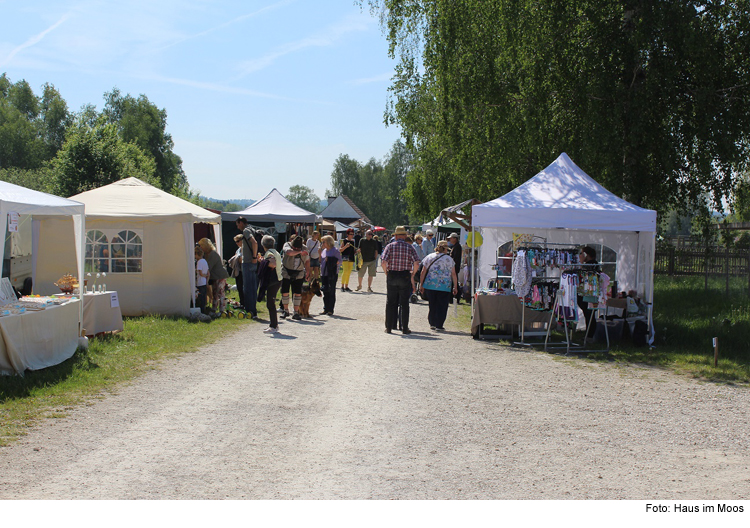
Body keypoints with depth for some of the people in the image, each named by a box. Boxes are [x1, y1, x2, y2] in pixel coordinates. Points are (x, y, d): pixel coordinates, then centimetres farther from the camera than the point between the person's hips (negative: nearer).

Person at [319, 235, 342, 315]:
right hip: (324, 274, 7)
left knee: (331, 292, -3)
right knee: (325, 292, 8)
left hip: (332, 274, -7)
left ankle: (330, 310, 2)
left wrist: (336, 262, -21)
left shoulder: (335, 251, -6)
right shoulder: (323, 251, 15)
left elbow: (340, 261, -5)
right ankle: (325, 309, 14)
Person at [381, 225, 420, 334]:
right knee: (404, 303, 6)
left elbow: (383, 262, -11)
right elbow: (416, 263, -9)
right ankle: (405, 328, 7)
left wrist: (386, 273, 3)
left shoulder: (390, 246, 0)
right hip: (405, 276, 0)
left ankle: (389, 327, 10)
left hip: (391, 275, 0)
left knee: (390, 303, 8)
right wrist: (412, 275, 5)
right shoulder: (410, 247, 1)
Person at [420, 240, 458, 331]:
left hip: (430, 285, 3)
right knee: (442, 306, 2)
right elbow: (453, 274, 2)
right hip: (445, 286, -3)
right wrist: (455, 287, 8)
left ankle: (432, 323, 22)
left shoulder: (429, 257, 7)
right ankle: (439, 326, -2)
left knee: (432, 305, 16)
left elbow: (423, 272, 4)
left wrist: (421, 284, 9)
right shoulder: (449, 259, 3)